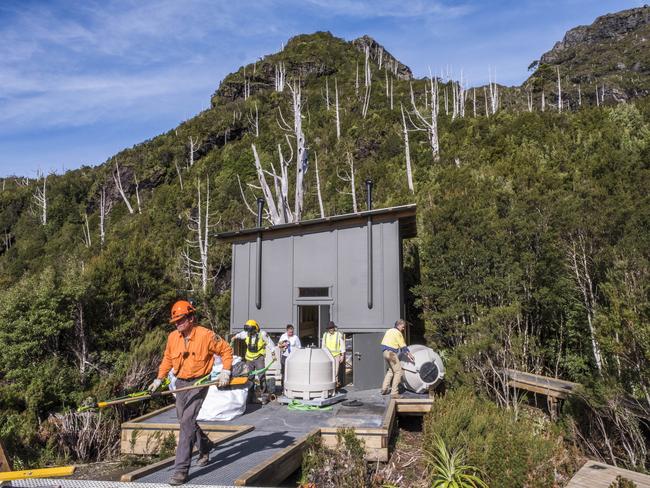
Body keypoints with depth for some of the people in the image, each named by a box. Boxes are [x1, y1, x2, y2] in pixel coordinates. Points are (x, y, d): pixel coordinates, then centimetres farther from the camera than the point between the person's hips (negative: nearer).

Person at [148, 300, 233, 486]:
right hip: (180, 383, 6)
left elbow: (226, 350, -4)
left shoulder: (206, 335, -15)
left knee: (187, 422, -15)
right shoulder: (173, 337, 1)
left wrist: (225, 372, -12)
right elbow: (167, 359, 14)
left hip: (198, 384, -6)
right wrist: (159, 379, 8)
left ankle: (181, 470, -9)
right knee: (185, 421, 17)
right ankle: (205, 447, 43)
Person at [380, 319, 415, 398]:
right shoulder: (398, 333, -8)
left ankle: (384, 389, 23)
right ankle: (394, 393, -6)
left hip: (385, 352, 9)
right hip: (391, 353, -9)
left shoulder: (389, 331, 19)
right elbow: (403, 346, -8)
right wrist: (410, 354, 3)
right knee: (398, 371, -3)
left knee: (391, 370, 24)